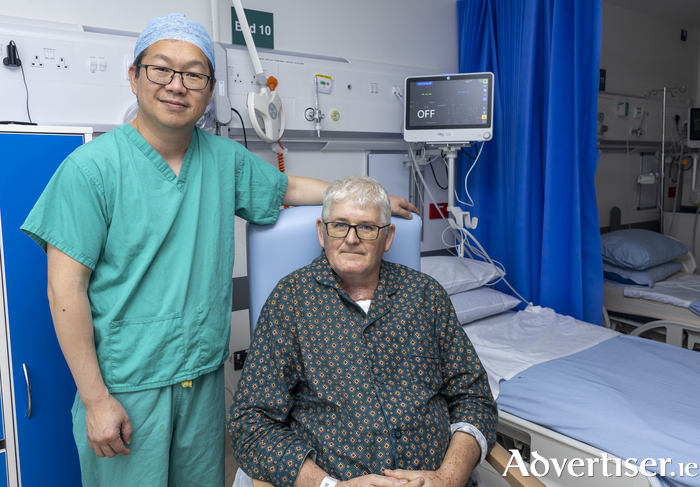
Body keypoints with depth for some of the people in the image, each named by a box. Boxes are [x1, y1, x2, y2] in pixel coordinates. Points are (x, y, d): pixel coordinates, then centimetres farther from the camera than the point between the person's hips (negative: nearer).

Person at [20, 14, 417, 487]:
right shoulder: (92, 167, -13)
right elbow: (66, 289, -13)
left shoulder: (226, 159, 2)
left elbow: (288, 187, 19)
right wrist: (95, 399, -13)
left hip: (205, 376, 5)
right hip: (124, 386, -4)